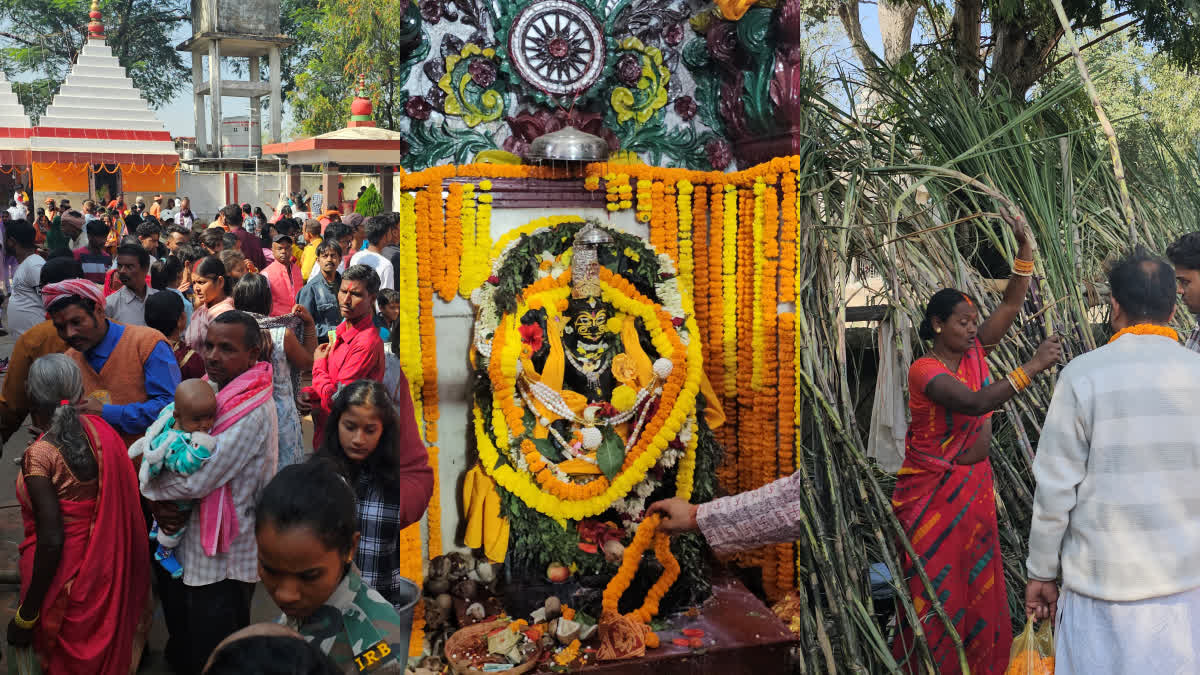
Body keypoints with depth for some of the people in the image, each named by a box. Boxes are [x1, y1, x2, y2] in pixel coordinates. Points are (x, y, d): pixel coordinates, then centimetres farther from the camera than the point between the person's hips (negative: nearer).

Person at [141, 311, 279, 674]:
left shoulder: (254, 412, -24)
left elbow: (197, 480, -27)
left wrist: (148, 488, -9)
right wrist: (160, 503, -10)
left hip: (222, 562, -8)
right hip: (185, 548, 8)